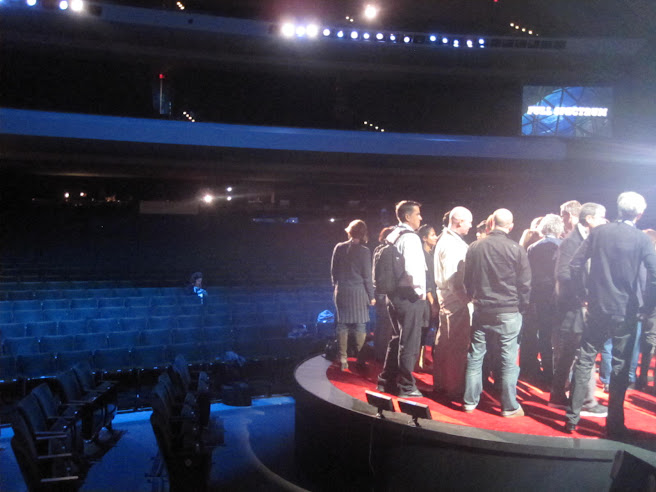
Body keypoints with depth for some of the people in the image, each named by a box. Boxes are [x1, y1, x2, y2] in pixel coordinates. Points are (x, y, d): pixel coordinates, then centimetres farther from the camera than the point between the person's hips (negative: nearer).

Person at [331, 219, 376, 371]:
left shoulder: (339, 248, 0)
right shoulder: (364, 251, -9)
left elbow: (333, 271, 5)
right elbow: (367, 276, -6)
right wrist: (371, 296, 1)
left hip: (341, 292, 3)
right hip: (358, 292, -2)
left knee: (342, 325, 8)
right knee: (360, 326, 5)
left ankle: (343, 359, 10)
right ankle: (361, 360, 7)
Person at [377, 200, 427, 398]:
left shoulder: (391, 237, 12)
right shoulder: (410, 237, -14)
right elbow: (412, 268, -26)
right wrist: (420, 291, -14)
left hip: (394, 294, 9)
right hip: (410, 296, -9)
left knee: (397, 339, 19)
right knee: (409, 343, 0)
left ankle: (386, 382, 25)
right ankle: (406, 387, 7)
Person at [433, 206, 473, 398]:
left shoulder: (444, 240, 14)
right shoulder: (453, 244, -17)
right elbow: (453, 280, -23)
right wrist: (466, 298, -19)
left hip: (445, 300, 11)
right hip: (457, 302, -10)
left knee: (444, 344, 16)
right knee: (458, 347, -2)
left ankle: (440, 384, 26)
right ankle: (456, 388, 5)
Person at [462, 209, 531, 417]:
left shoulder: (475, 247, 0)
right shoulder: (516, 249, -10)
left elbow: (467, 280, 9)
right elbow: (525, 284, -5)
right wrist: (522, 307, 9)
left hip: (481, 310, 3)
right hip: (508, 312, -3)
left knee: (475, 357, 11)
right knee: (509, 360, 4)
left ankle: (470, 401, 17)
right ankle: (509, 406, 9)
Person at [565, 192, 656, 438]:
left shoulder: (598, 232, 0)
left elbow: (575, 265, -2)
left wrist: (586, 291, 10)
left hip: (598, 309, 2)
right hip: (626, 312, -2)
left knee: (584, 362, 10)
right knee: (620, 369, 8)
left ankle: (572, 418, 11)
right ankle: (614, 426, 14)